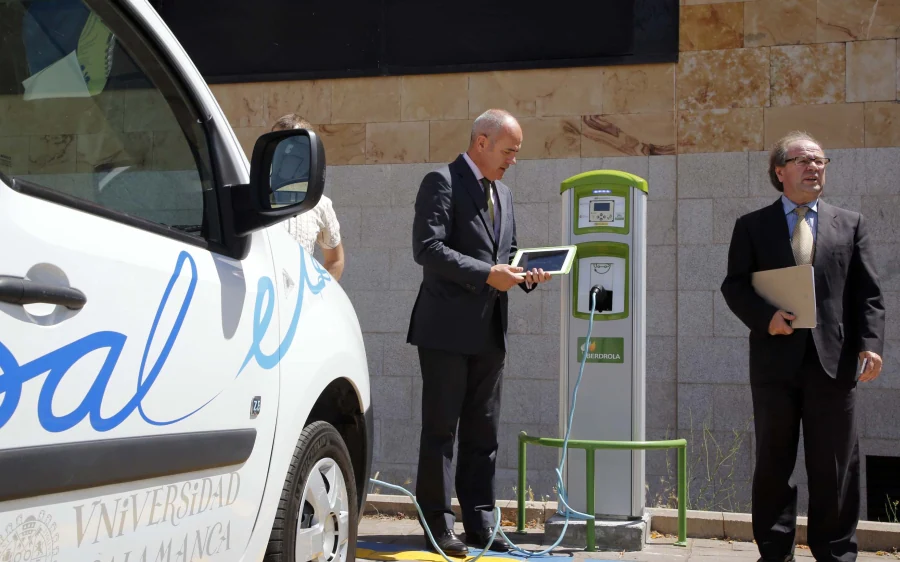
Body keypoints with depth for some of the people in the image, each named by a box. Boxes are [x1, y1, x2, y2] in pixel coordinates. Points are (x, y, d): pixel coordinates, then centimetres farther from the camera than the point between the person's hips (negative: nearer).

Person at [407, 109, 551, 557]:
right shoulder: (442, 183, -7)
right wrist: (488, 274, -22)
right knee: (440, 430, -2)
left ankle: (479, 523, 18)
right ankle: (437, 524, 4)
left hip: (488, 334, 8)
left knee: (483, 432, 11)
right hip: (447, 330, -7)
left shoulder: (502, 194, 18)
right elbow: (427, 248, -17)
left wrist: (525, 274, 3)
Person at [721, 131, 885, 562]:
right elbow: (734, 285, 4)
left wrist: (871, 344, -7)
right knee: (773, 462, 6)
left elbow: (868, 294, 6)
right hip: (776, 360, 0)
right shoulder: (752, 226, 9)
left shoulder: (850, 224, 11)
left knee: (835, 466, 3)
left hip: (834, 361, 0)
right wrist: (764, 317, -13)